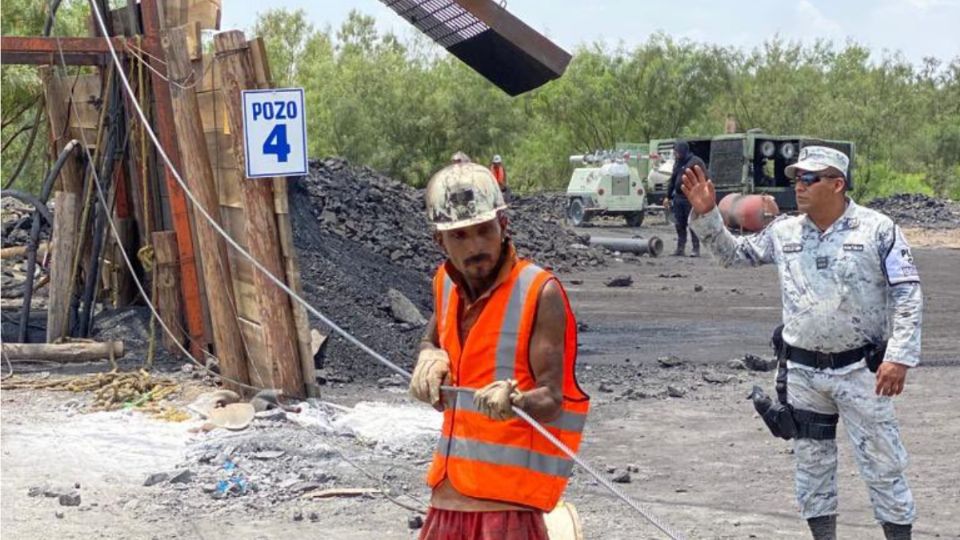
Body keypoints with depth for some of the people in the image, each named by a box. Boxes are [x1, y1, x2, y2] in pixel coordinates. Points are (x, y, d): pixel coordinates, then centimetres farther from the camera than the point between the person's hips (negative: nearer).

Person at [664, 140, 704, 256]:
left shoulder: (696, 162, -5)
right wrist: (668, 196, 20)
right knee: (679, 225, 8)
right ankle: (680, 248, 14)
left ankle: (696, 248, -2)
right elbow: (672, 180, 24)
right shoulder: (678, 163, 18)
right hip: (678, 198, 7)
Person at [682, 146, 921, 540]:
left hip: (860, 370, -4)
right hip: (802, 372, 4)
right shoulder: (783, 232, 5)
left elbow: (907, 296, -8)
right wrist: (706, 215, 2)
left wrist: (899, 357, -15)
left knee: (882, 464, -1)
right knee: (811, 462, 11)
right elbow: (732, 254, 17)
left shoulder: (877, 229, -7)